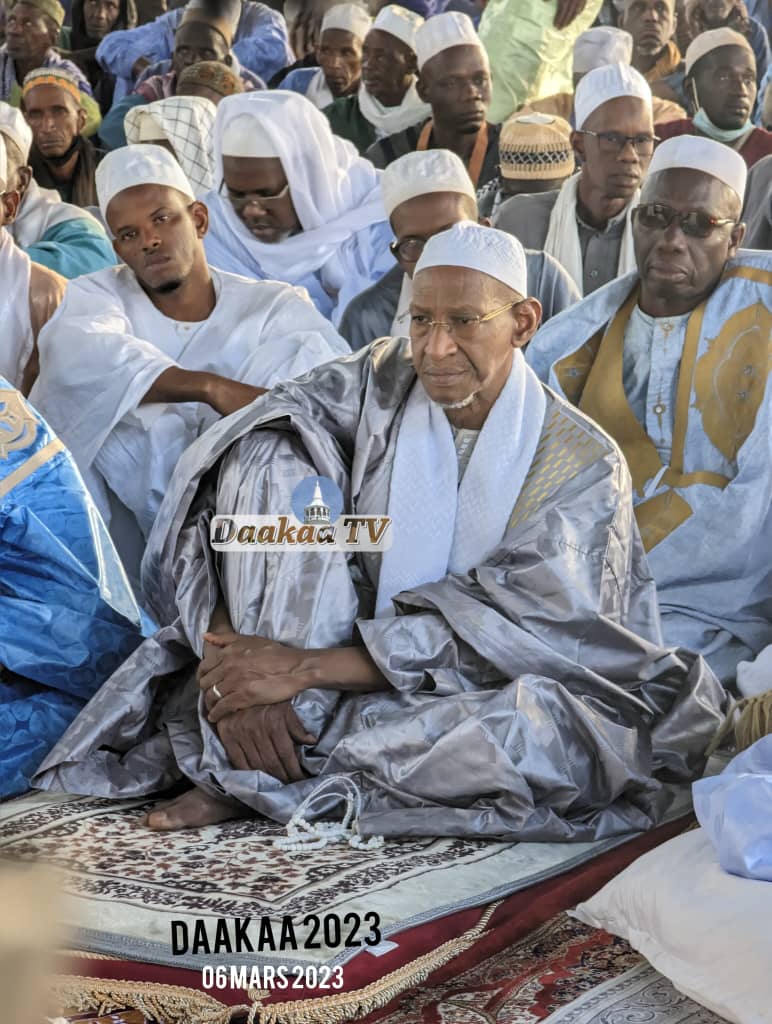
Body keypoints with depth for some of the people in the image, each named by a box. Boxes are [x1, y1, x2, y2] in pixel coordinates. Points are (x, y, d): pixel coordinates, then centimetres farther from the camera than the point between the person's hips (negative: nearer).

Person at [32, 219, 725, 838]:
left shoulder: (585, 463, -11)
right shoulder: (379, 382, -4)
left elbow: (493, 630, -21)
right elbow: (225, 469, -15)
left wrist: (305, 666, -30)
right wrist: (226, 653, -30)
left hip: (475, 689, -1)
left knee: (551, 727, -38)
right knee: (271, 457, -18)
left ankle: (254, 772, -25)